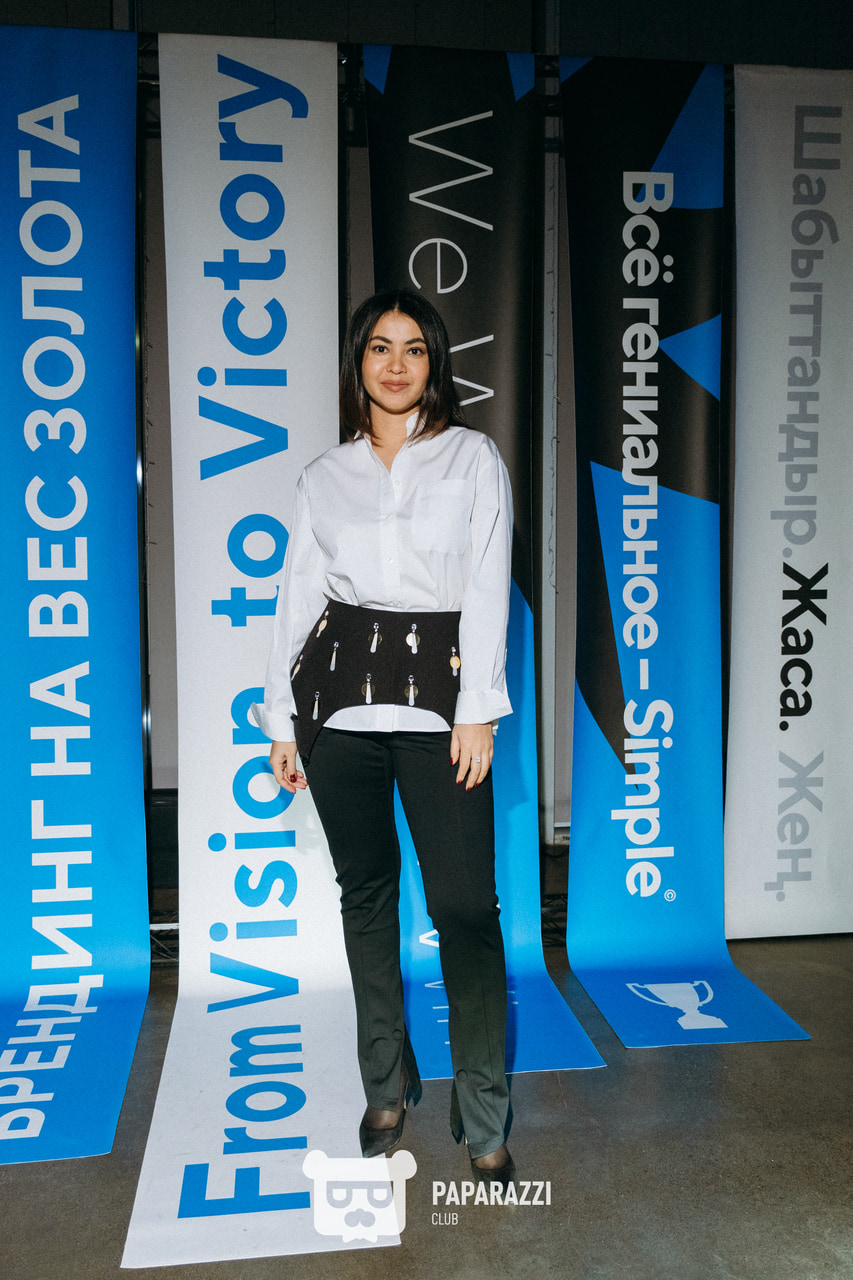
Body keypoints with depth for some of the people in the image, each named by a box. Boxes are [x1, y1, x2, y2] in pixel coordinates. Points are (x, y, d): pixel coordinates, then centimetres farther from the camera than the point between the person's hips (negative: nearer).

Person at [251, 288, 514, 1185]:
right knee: (365, 894, 11)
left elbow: (488, 587, -1)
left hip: (438, 690, -2)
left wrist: (477, 710, -9)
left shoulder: (473, 457, 7)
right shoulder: (325, 476, 13)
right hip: (339, 693, 3)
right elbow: (297, 595, 11)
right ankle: (387, 1088, 28)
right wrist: (281, 718, 7)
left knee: (464, 903, -6)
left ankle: (483, 1119, 11)